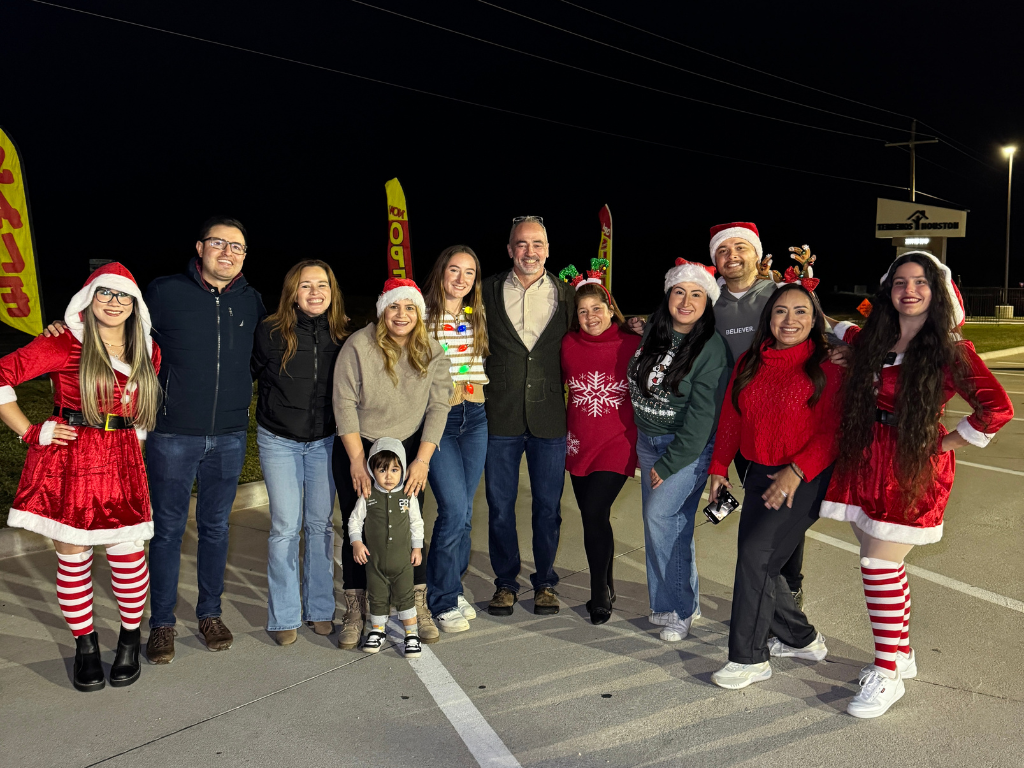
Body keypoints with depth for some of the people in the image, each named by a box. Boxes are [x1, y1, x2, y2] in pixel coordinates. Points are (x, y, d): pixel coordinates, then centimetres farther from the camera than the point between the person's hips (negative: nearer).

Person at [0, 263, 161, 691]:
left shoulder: (148, 351, 9)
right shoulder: (65, 345, -5)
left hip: (122, 464, 3)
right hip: (66, 461, -3)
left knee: (128, 555, 1)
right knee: (72, 556, 6)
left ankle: (130, 637, 23)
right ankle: (85, 644, 23)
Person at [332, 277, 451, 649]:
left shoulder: (432, 353, -4)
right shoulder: (358, 346, -12)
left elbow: (438, 407, -5)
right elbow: (344, 403, -13)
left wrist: (422, 461, -13)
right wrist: (357, 461, -16)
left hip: (409, 450, 1)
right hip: (357, 449, -1)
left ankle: (419, 609, 13)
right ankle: (355, 612, 16)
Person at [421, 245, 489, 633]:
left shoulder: (478, 316, 12)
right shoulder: (422, 315, -4)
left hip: (475, 419, 5)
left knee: (463, 511, 9)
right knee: (454, 509, -11)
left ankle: (452, 590, 25)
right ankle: (442, 601, 5)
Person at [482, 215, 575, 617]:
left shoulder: (567, 296, 5)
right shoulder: (489, 291, 3)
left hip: (550, 418, 0)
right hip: (500, 418, 0)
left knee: (548, 507, 9)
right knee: (500, 505, 8)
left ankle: (545, 582, 26)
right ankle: (505, 582, 25)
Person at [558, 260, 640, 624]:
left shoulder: (632, 345, -7)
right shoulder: (569, 344, 0)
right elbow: (559, 383, 16)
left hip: (617, 444, -4)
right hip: (579, 443, 4)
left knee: (594, 513, -13)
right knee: (593, 516, 11)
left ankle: (599, 593, 6)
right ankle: (606, 587, 31)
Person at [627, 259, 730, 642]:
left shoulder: (711, 349, -16)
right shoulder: (653, 332, 2)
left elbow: (702, 416, -17)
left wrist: (668, 464, -14)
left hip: (688, 446, -6)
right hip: (648, 440, 6)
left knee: (660, 516, -15)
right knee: (674, 524, 9)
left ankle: (677, 607, 0)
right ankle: (686, 601, 22)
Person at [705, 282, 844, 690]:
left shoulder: (827, 366, -8)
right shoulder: (750, 363, 8)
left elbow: (834, 431, -12)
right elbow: (731, 419, 13)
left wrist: (796, 471, -20)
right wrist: (718, 467, 12)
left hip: (808, 479, -6)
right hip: (759, 474, 6)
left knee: (755, 554, -15)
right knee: (759, 564, 8)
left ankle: (749, 658, -2)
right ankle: (803, 639, 30)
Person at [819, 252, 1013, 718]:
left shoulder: (950, 350, -9)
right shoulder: (870, 341, 8)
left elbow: (997, 408, -16)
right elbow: (833, 330, 31)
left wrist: (947, 444, -10)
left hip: (915, 468, -5)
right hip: (866, 464, 6)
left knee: (879, 566, -7)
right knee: (884, 565, 13)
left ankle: (888, 674, 7)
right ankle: (901, 654, 31)